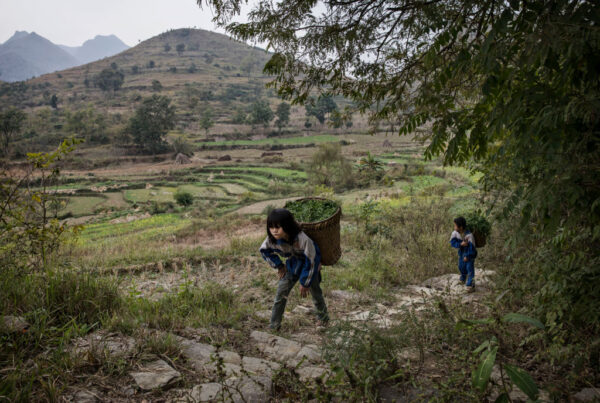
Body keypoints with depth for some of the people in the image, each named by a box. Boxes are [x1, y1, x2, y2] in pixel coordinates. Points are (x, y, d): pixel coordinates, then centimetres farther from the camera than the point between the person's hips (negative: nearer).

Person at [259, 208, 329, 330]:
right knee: (281, 292, -3)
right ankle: (274, 325, 8)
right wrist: (279, 265, -1)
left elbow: (310, 262, -28)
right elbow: (264, 251, -1)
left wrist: (305, 283, -18)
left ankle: (323, 317, 40)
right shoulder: (272, 239, -25)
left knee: (315, 291, 12)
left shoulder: (302, 239, -39)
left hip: (310, 265, -3)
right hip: (292, 264, 4)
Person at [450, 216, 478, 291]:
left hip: (470, 253, -6)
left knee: (469, 268, -8)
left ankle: (470, 285, -1)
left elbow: (471, 247, -28)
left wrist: (467, 256, -21)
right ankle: (463, 279, 47)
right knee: (461, 266, 20)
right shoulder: (455, 233, -18)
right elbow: (452, 242, -17)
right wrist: (461, 244, -34)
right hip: (461, 251, 6)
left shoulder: (469, 235, -33)